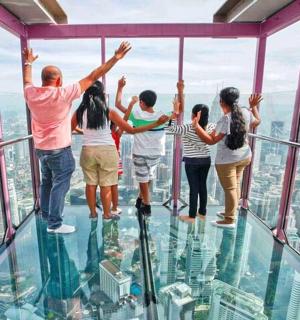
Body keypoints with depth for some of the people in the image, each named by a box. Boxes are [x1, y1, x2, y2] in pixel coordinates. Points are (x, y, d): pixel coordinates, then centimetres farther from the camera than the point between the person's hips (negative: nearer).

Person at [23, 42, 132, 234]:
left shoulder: (31, 94, -2)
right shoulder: (63, 94, -19)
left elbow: (27, 80, 24)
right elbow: (92, 78, -18)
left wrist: (28, 62, 42)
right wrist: (115, 58, -14)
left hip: (41, 148, 7)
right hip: (60, 149, -7)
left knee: (47, 182, 22)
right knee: (60, 185, 3)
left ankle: (46, 214, 38)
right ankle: (55, 224, 12)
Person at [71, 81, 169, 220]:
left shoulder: (80, 112, -3)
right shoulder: (109, 112, -8)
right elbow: (131, 130, -9)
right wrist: (156, 123, -7)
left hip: (88, 151, 2)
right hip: (107, 151, -2)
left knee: (90, 183, 14)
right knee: (106, 184, 9)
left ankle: (93, 212, 26)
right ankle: (107, 214, 21)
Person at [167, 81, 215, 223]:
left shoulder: (188, 129, -19)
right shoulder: (210, 127, -4)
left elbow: (169, 127, -20)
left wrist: (175, 112, -16)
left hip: (192, 161, -5)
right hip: (206, 160, 5)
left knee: (194, 187, 2)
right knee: (203, 186, 13)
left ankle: (192, 216, 13)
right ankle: (202, 213, 27)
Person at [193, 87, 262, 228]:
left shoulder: (225, 120, -25)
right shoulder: (245, 112, -3)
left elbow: (211, 140, -28)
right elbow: (257, 121, 18)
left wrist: (196, 125, -31)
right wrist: (254, 106, 28)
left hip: (227, 160, -8)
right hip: (244, 156, 8)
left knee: (229, 189, 4)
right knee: (235, 185, 21)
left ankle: (229, 220, 19)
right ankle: (231, 212, 38)